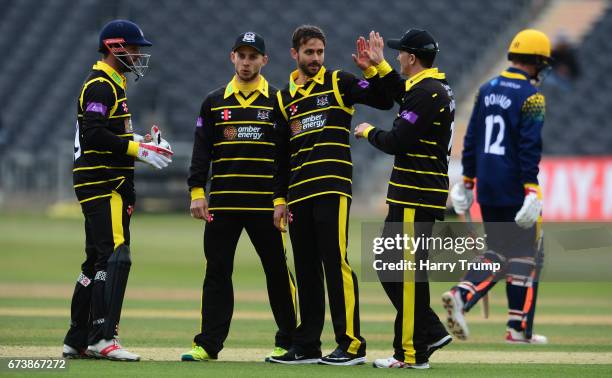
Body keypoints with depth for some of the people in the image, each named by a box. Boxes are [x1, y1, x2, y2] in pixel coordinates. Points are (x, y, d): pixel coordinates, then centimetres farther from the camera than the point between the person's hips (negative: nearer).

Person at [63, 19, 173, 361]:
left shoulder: (113, 85, 20)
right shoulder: (101, 86, -12)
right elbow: (94, 135, -22)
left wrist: (138, 141, 9)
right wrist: (137, 148, -22)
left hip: (111, 185, 11)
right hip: (102, 183, -11)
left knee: (98, 261, 13)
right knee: (116, 258, -16)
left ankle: (78, 341, 17)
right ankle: (103, 337, -20)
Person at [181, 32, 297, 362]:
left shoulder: (277, 102, 5)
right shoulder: (215, 102, 10)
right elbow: (201, 151, 9)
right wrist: (196, 192, -2)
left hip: (266, 203, -2)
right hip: (222, 202, 2)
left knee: (278, 271, 1)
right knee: (217, 272, 2)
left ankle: (289, 342, 9)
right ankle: (208, 344, 4)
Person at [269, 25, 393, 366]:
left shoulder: (339, 83, 4)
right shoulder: (285, 98, 17)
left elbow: (384, 101, -7)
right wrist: (280, 199, 14)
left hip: (333, 188, -5)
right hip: (299, 193, 5)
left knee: (336, 263, -11)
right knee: (305, 270, 8)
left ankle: (352, 344, -10)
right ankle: (307, 346, 14)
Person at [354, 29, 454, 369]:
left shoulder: (426, 93, -17)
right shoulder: (436, 87, 14)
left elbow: (397, 142, -20)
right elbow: (405, 98, 34)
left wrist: (369, 133, -1)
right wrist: (380, 65, 30)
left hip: (416, 197, -11)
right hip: (417, 195, 11)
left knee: (407, 272, -7)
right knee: (390, 267, 15)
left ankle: (412, 353, -5)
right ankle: (431, 332, 16)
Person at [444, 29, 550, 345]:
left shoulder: (487, 90, 9)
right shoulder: (531, 96, -11)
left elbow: (471, 138, 12)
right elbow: (530, 146, -19)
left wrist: (468, 179, 18)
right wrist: (531, 187, -20)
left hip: (487, 188, 6)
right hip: (516, 189, -6)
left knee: (497, 251, 15)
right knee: (525, 256, 4)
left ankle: (462, 295, -9)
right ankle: (519, 328, 5)